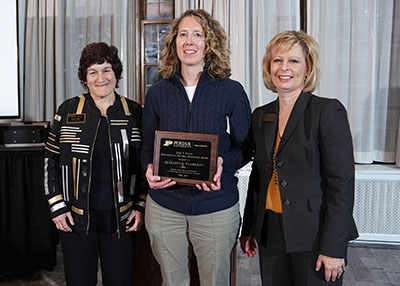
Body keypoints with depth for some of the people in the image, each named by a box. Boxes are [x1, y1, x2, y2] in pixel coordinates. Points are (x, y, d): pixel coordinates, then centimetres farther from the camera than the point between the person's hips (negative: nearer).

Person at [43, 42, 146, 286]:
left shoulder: (134, 113, 1)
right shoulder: (68, 111, 0)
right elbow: (51, 161, 5)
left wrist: (140, 206, 0)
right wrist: (57, 206, -1)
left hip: (121, 217, 0)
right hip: (76, 217, 0)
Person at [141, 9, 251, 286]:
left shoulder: (232, 91, -3)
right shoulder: (158, 92, 5)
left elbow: (244, 147, 1)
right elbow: (147, 148, 10)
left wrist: (222, 164, -19)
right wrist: (150, 169, -11)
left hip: (216, 208, -1)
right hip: (164, 206, 2)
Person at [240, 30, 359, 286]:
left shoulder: (328, 111, -10)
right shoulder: (261, 116, 8)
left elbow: (342, 183, -13)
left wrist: (333, 247, -16)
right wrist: (248, 230, 13)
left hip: (315, 236, -5)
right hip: (271, 235, 5)